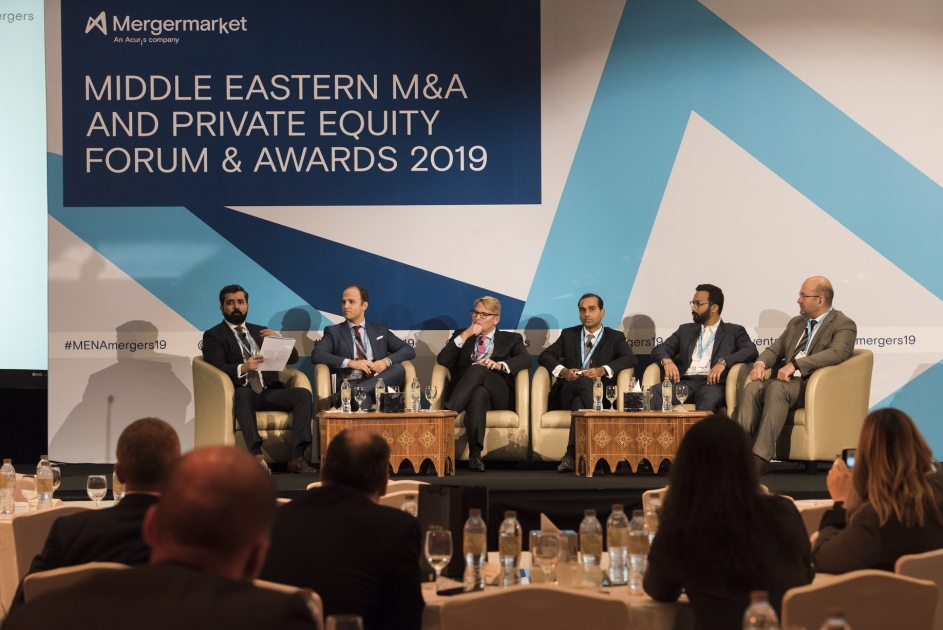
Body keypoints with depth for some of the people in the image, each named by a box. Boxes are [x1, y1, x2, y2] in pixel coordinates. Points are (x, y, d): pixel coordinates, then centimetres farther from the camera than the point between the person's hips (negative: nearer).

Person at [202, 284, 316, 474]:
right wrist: (242, 368, -28)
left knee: (303, 394, -22)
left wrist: (279, 340, -2)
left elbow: (293, 358, 18)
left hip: (268, 392, 5)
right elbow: (217, 368, -9)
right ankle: (256, 456, -49)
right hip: (240, 393, -5)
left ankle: (297, 458, -29)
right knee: (244, 393, -39)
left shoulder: (260, 331, 23)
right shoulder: (213, 336, 8)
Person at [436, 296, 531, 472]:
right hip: (469, 393, 1)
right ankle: (475, 454, -55)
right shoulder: (461, 336, 25)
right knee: (480, 392, -39)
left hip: (499, 395, -1)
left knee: (477, 369, -34)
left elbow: (525, 360, -1)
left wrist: (499, 364, -20)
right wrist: (464, 335, -2)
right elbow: (442, 360, 7)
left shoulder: (511, 339, 21)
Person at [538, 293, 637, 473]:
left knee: (580, 402, -37)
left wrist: (603, 370, -20)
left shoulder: (615, 337, 15)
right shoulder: (568, 335, 22)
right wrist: (563, 370, -11)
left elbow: (631, 359, -3)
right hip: (568, 393, 1)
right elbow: (544, 356, 12)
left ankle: (573, 453, -49)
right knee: (584, 381, -36)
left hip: (600, 395, -1)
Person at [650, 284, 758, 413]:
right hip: (684, 382, 3)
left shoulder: (734, 331, 17)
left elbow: (751, 351, 0)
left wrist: (724, 361, -17)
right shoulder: (686, 330, 29)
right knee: (653, 395, -30)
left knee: (709, 401, -41)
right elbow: (659, 349, 19)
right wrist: (667, 361, -6)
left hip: (711, 383, -3)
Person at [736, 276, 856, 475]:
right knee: (753, 388, -25)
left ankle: (760, 458, -41)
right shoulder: (796, 323, 24)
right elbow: (775, 349, 20)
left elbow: (836, 353, -19)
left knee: (776, 388, -35)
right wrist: (761, 363, -5)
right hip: (787, 381, 7)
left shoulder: (844, 325, -1)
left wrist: (795, 365, -29)